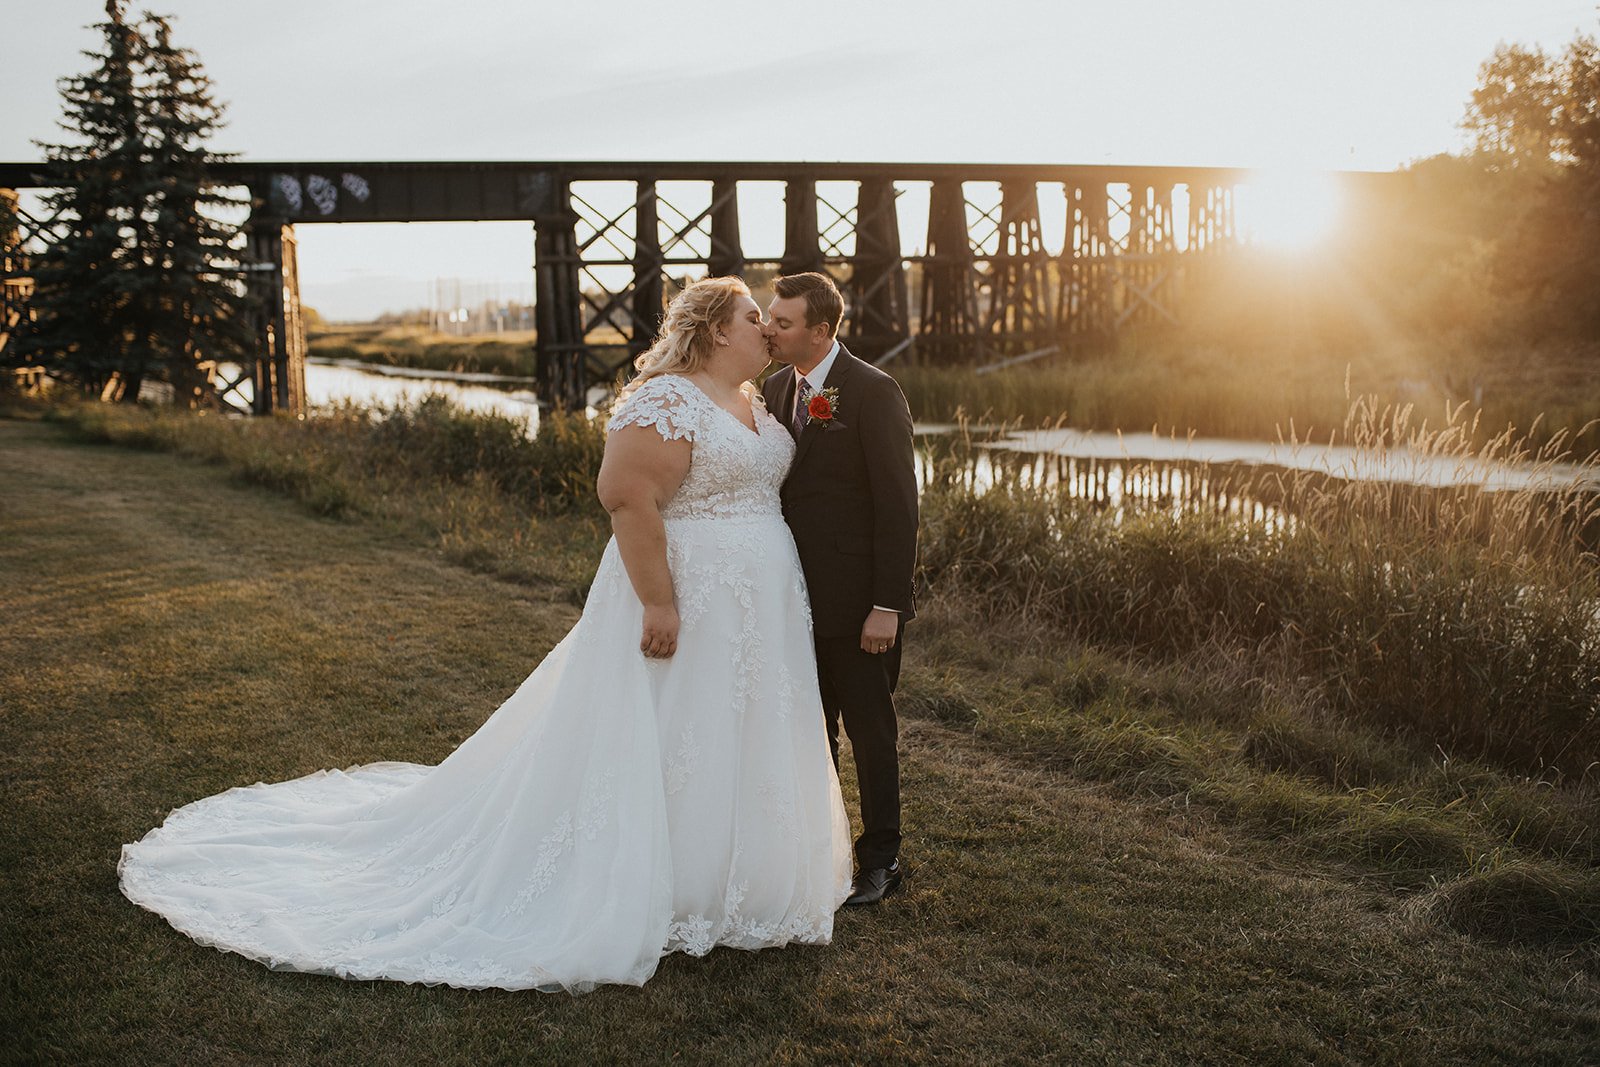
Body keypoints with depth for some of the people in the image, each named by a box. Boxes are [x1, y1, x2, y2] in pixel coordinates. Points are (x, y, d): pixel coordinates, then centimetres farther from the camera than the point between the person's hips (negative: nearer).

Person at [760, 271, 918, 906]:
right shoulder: (774, 390, 8)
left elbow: (898, 504, -15)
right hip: (794, 596, 6)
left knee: (869, 730, 8)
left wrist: (888, 605, -18)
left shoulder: (875, 394, -13)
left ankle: (879, 860, 23)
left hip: (855, 600, -6)